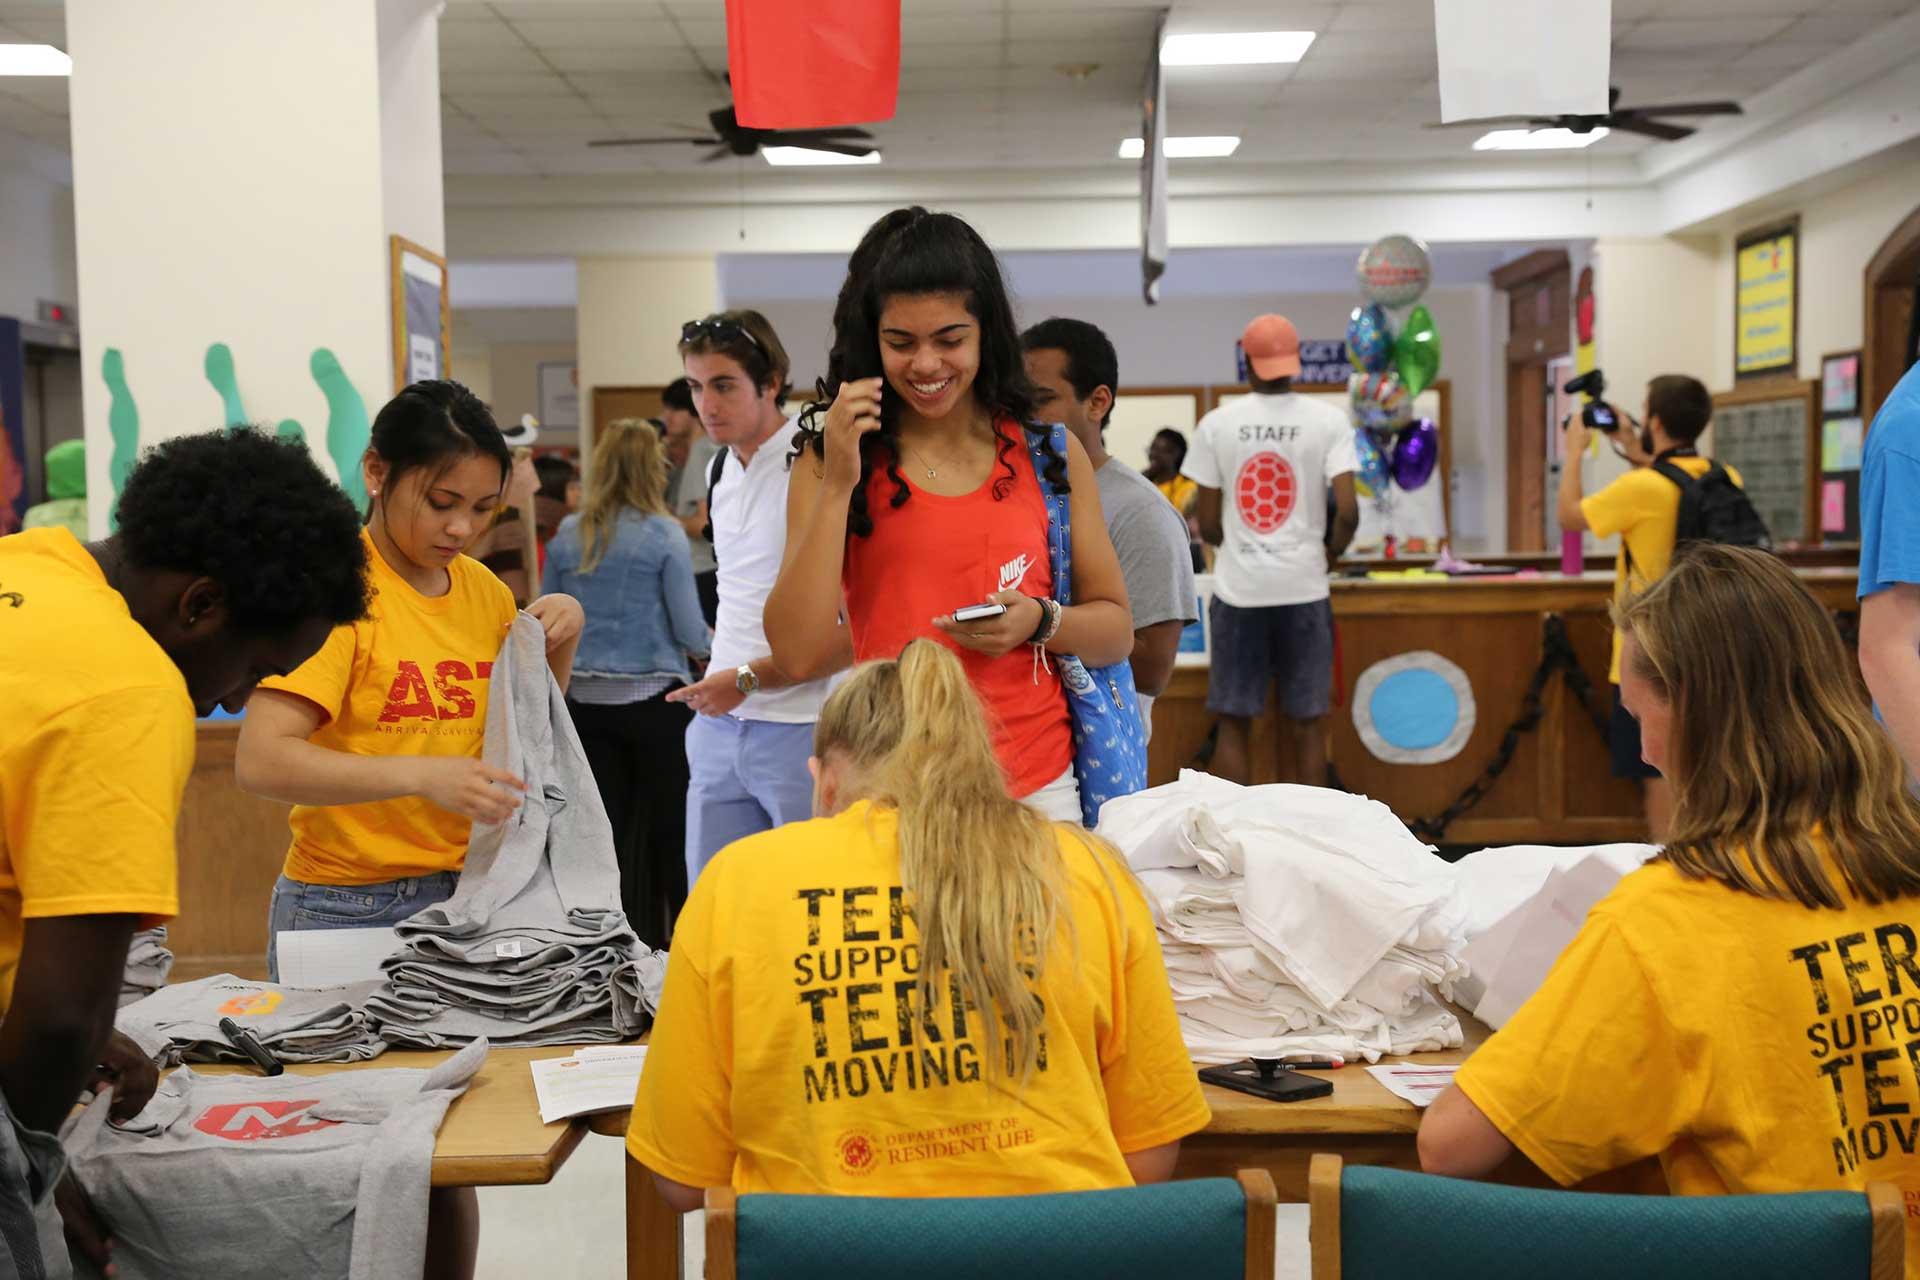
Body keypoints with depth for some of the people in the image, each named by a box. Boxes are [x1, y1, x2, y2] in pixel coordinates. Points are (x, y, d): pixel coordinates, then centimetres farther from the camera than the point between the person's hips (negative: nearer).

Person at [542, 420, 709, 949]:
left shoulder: (568, 535, 4)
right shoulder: (664, 535, -8)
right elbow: (689, 630, -9)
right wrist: (709, 640, 13)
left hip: (588, 701, 4)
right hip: (654, 700, -4)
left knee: (608, 826, 8)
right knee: (668, 826, 7)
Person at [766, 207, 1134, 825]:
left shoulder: (1049, 453, 4)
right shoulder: (830, 459, 2)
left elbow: (1116, 630, 10)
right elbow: (801, 654, -8)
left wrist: (1040, 622, -11)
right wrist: (838, 484, -13)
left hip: (1039, 788, 1)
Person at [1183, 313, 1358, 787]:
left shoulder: (1216, 423, 0)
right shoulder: (1328, 420, -3)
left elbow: (1207, 525, 1)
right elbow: (1347, 512, -10)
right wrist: (1328, 556, 9)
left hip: (1238, 588, 1)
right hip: (1304, 587, 0)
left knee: (1233, 722, 9)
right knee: (1307, 724, 8)